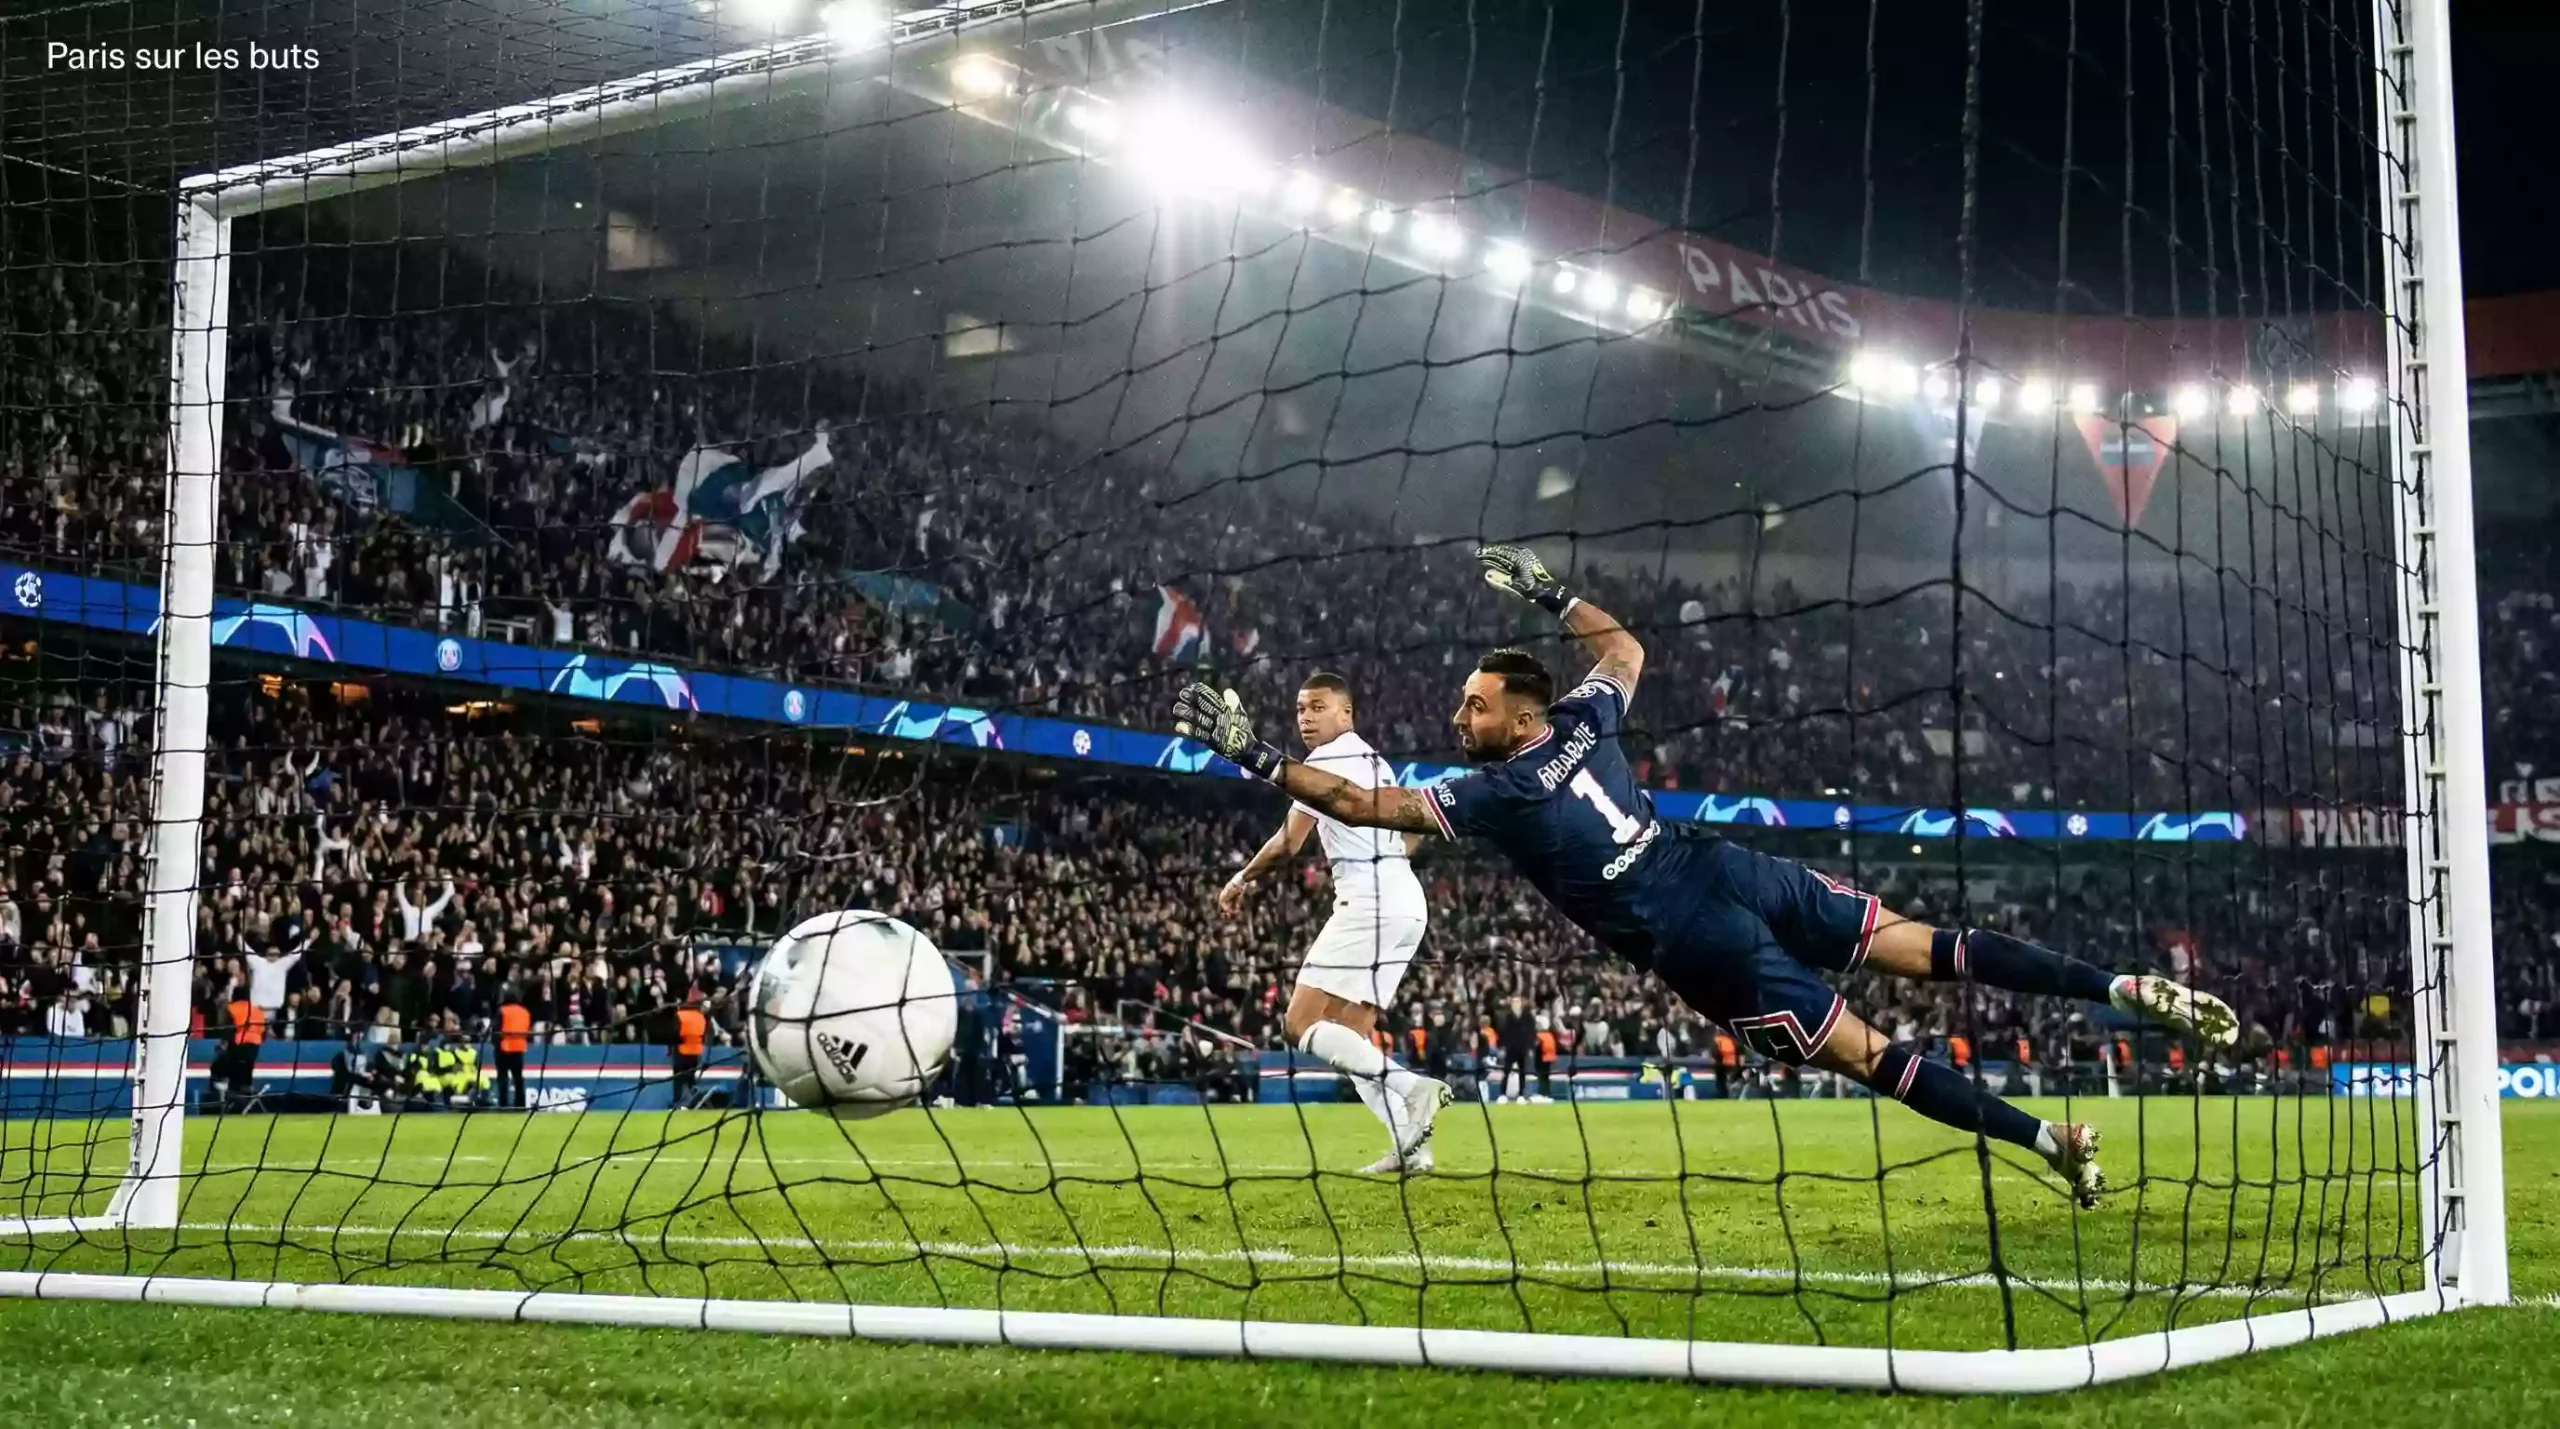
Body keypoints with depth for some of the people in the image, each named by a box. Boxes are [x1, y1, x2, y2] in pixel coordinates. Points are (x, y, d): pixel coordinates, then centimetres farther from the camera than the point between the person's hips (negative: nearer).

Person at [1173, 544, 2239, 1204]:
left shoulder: (1488, 797, -5)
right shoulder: (1582, 720, 10)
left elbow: (1363, 805, -4)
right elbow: (1626, 645, 30)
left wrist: (1254, 756, -1)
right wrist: (1548, 593, 35)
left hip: (1698, 946, -6)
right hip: (1735, 870, 6)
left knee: (1866, 1054, -2)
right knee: (1926, 948, 5)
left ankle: (2047, 1139, -8)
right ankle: (2123, 988, -3)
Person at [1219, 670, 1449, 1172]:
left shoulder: (1328, 759, -7)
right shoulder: (1373, 761, 22)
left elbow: (1287, 844, -9)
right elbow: (1412, 831, 33)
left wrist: (1241, 880, 5)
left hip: (1369, 904, -10)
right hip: (1404, 902, 10)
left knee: (1301, 1025, -10)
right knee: (1348, 1037, 10)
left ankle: (1412, 1086, -26)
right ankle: (1409, 1143, -2)